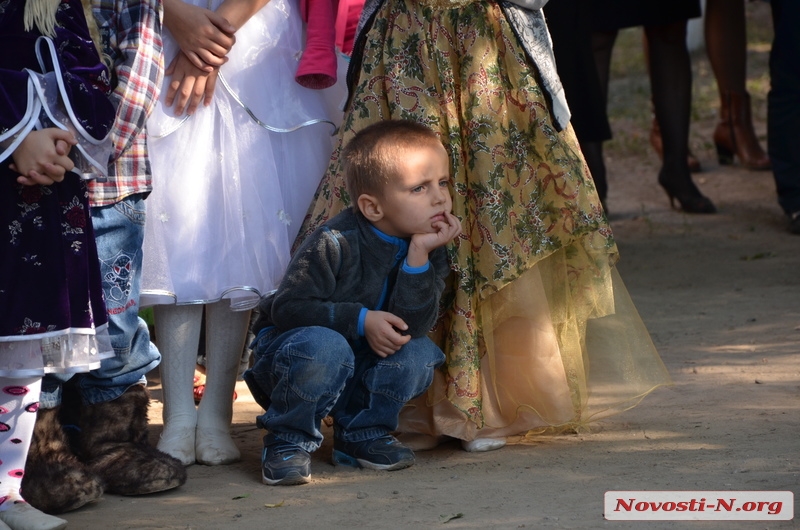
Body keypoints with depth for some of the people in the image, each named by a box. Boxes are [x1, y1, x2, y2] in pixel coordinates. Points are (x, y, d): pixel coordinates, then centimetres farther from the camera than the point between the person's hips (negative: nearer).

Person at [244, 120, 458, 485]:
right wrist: (361, 321, -28)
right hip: (287, 346, -5)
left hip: (361, 363, 5)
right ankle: (288, 441, -15)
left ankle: (361, 435, 0)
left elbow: (411, 326, -22)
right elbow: (287, 308, -22)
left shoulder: (430, 251, -9)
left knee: (419, 353, -21)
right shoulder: (335, 243, -24)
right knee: (325, 346, -38)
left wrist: (418, 256, -31)